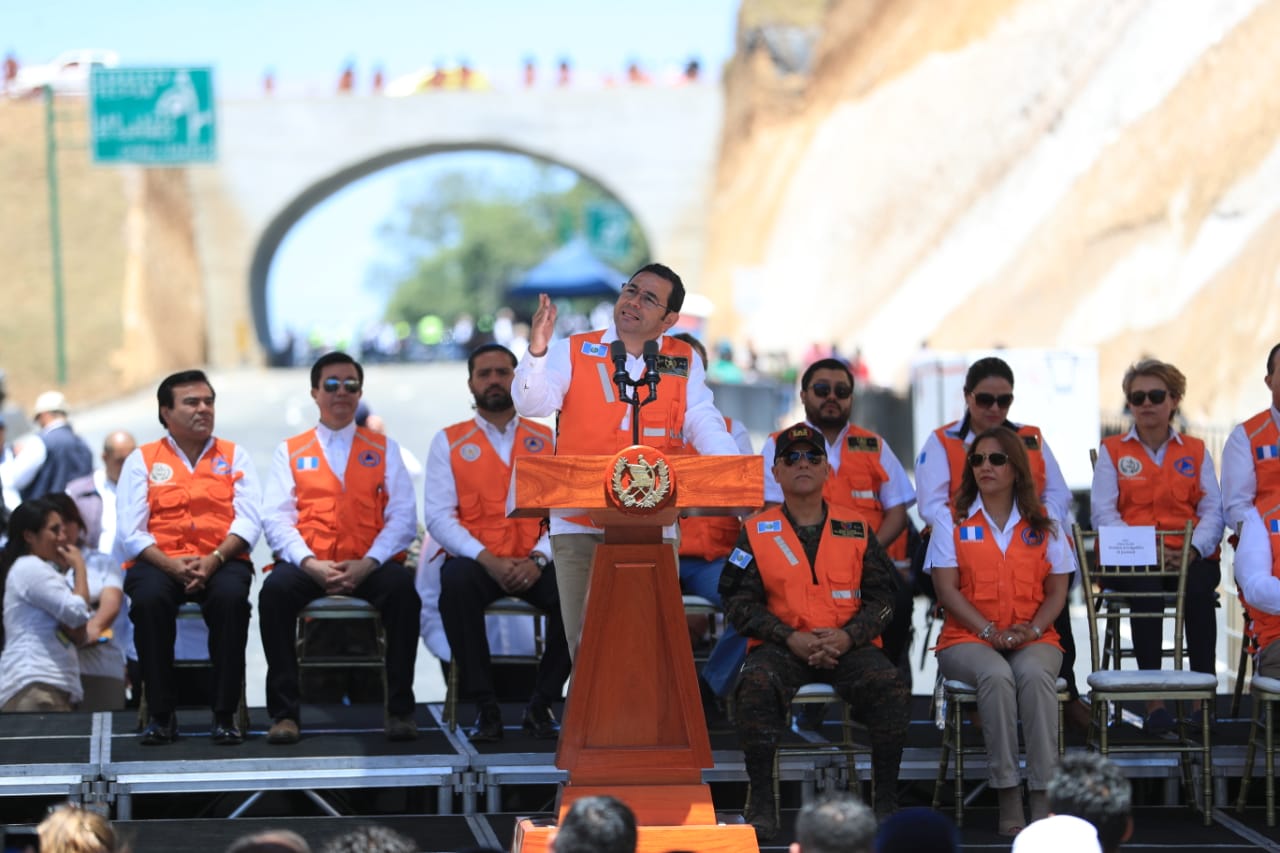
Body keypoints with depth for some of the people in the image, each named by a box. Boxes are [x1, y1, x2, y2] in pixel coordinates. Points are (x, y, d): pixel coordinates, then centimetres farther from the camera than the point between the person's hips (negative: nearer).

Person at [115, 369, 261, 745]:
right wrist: (171, 564, -18)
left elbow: (248, 521, 1)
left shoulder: (234, 456, 13)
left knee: (231, 597, -34)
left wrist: (214, 560, -17)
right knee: (149, 599, -34)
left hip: (220, 562, 0)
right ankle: (161, 714, -24)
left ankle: (225, 714, -25)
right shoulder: (142, 460, 9)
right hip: (160, 561, 0)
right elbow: (129, 531, -1)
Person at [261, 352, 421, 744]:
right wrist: (309, 563, -15)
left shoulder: (383, 449, 17)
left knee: (402, 588, -33)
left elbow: (403, 517, 5)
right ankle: (284, 711, -25)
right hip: (308, 564, 0)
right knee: (275, 589, -33)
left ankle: (400, 709, -23)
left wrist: (368, 564, -13)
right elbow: (276, 519, 4)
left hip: (368, 567, 0)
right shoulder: (290, 451, 17)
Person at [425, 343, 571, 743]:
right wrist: (487, 559, -17)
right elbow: (438, 516, -3)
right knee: (455, 582, -36)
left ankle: (541, 705, -13)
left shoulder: (546, 440, 12)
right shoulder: (450, 441, 7)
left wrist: (539, 559, -16)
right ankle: (485, 707, -25)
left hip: (533, 567, 1)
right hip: (476, 562, -1)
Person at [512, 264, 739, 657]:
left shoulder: (684, 363, 9)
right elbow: (532, 403, -7)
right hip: (579, 524, -1)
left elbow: (704, 424, 0)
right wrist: (537, 353, -26)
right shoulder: (574, 351, 4)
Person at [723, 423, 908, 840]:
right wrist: (791, 638, -13)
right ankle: (761, 803, -26)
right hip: (781, 646, -1)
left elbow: (882, 597, 7)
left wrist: (847, 637, -12)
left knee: (889, 685, -29)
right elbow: (739, 601, 1)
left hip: (849, 645, 1)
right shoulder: (756, 532, 8)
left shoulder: (856, 528, 11)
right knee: (755, 684, -34)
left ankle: (886, 802, -19)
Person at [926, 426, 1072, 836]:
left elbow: (1057, 591, 9)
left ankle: (1043, 797, -37)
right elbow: (947, 590, -1)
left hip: (1033, 639, 1)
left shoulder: (1043, 526, 12)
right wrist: (990, 631, -13)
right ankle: (1008, 798, -35)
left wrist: (1032, 629, -11)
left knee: (1034, 674, -35)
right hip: (968, 639, -1)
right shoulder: (953, 524, 8)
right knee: (996, 675, -36)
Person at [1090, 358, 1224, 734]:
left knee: (1198, 588, -34)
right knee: (1143, 590, -35)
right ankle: (1153, 699, -36)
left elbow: (1213, 512, 5)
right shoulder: (1112, 450, 14)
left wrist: (1194, 549, -16)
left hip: (1188, 557, 1)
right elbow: (1103, 512, 0)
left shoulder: (1195, 451, 18)